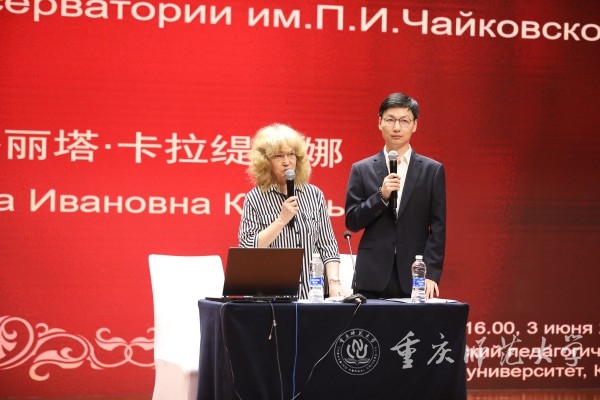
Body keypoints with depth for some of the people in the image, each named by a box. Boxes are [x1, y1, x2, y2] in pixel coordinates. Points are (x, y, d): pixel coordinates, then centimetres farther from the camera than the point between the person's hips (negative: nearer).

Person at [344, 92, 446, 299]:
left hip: (414, 277, 0)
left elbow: (437, 228, 3)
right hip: (373, 277, 1)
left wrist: (431, 274, -7)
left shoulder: (433, 170, 6)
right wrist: (381, 196, -11)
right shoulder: (361, 170, 8)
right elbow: (352, 222, 3)